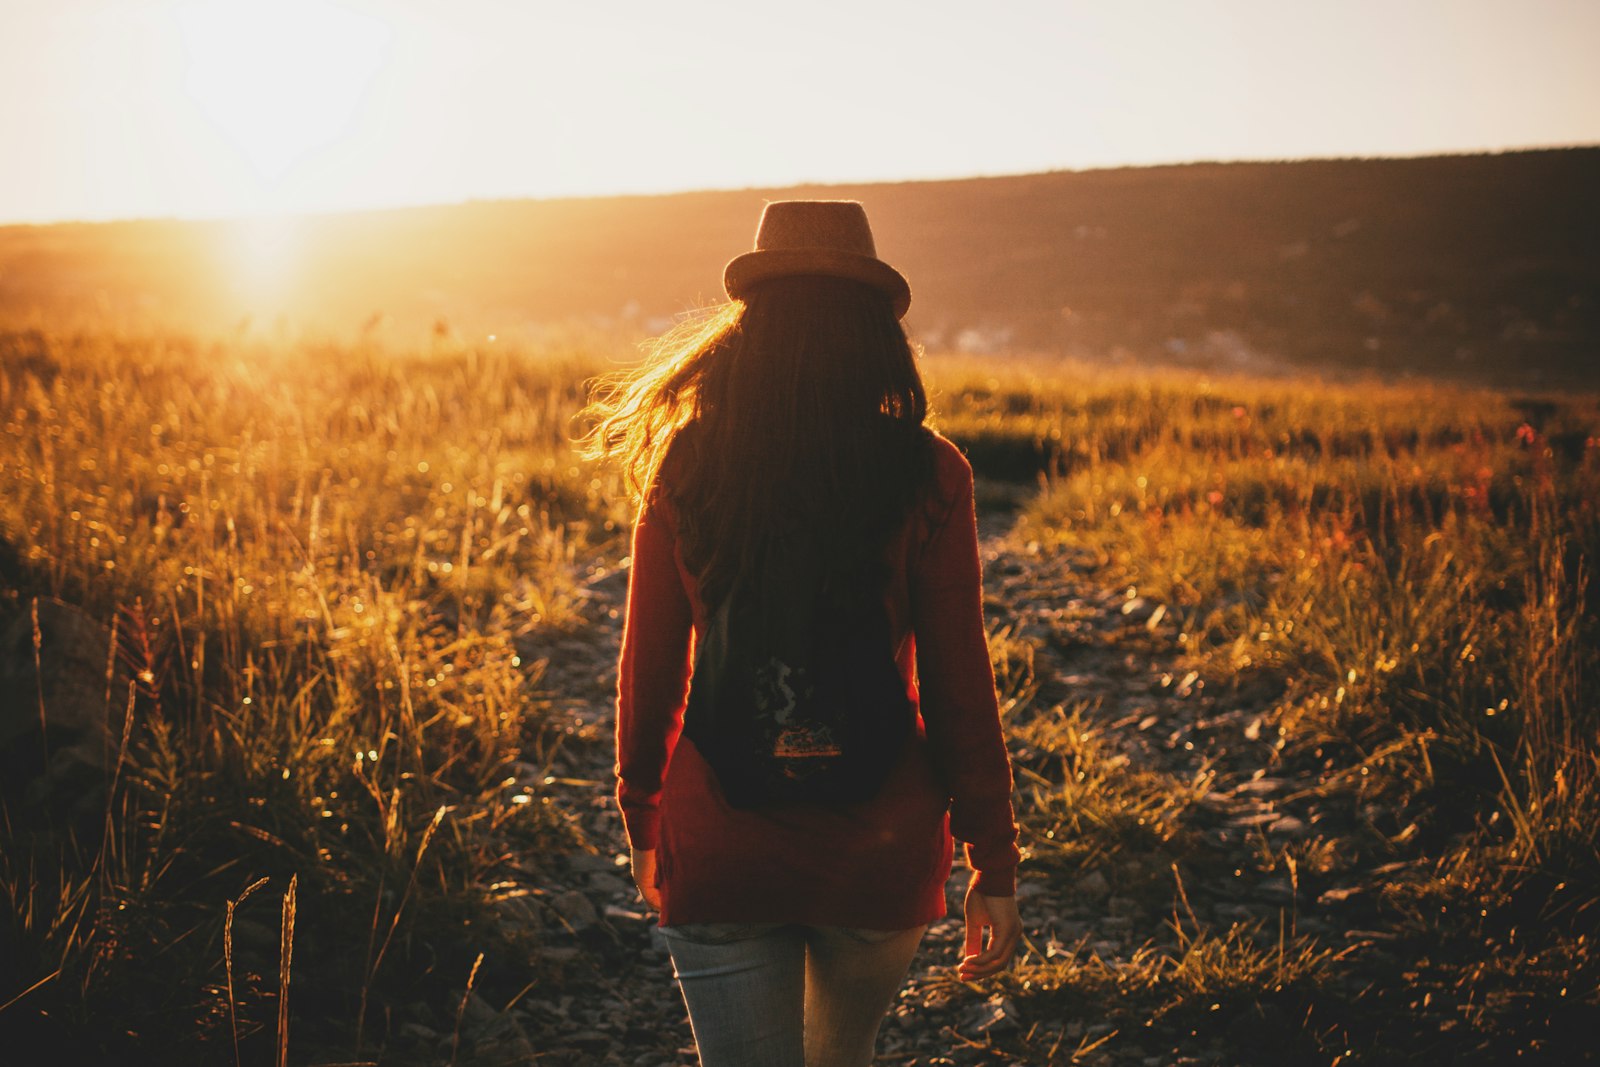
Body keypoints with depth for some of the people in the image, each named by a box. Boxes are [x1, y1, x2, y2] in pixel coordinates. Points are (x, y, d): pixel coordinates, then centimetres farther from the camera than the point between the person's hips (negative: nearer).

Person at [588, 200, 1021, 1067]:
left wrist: (643, 821, 17)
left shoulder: (686, 470, -4)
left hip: (718, 845, 0)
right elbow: (957, 687, -8)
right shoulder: (923, 476, -9)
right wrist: (993, 866, 0)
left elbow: (647, 670, 3)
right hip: (880, 847, 0)